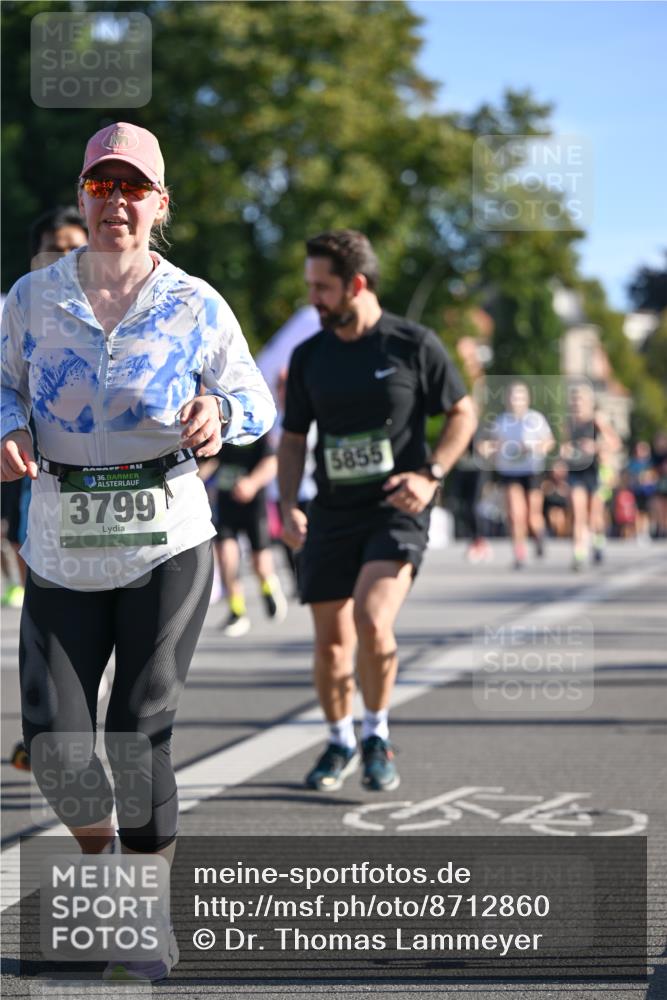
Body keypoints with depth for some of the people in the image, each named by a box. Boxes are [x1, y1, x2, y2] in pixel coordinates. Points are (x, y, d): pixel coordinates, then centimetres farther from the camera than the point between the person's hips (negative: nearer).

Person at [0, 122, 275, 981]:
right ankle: (97, 856, 29)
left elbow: (256, 400, 7)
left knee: (140, 732, -4)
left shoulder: (196, 307, -1)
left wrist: (220, 411, -16)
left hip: (167, 543, -2)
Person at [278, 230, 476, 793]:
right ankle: (341, 744, 26)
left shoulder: (415, 345, -4)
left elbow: (463, 414, 3)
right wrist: (288, 504, 1)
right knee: (331, 639, 4)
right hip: (333, 514, 4)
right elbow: (293, 437, 15)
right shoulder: (309, 357, 7)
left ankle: (377, 736, -1)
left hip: (397, 510, -4)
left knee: (372, 619, -22)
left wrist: (431, 475, -11)